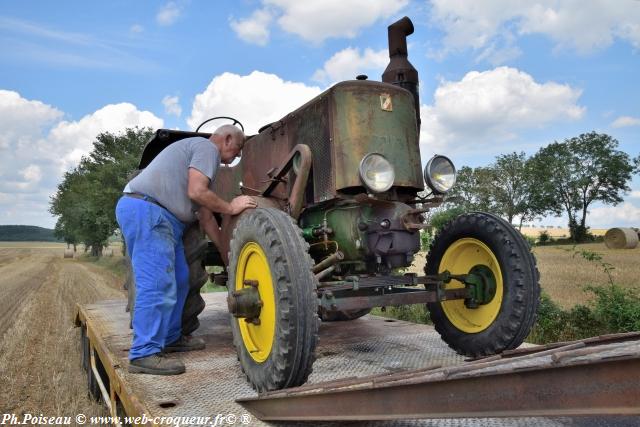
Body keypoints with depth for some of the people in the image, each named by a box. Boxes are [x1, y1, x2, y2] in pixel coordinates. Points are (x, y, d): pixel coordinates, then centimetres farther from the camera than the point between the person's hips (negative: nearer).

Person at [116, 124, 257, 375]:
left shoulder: (197, 149, 28)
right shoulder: (207, 148, -3)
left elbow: (203, 207, 27)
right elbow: (197, 192, -19)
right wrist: (230, 208, -6)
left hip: (160, 217, 11)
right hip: (146, 210, -11)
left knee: (178, 280, 14)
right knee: (158, 284, -12)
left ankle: (170, 338, 25)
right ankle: (144, 354, -7)